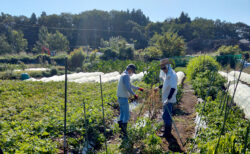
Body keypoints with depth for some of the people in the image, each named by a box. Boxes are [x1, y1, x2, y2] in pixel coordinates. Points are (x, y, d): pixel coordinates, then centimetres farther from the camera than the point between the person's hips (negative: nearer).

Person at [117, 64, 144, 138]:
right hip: (123, 98, -10)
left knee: (122, 113, 17)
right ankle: (124, 131, 4)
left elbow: (130, 85, 27)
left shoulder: (123, 75, 17)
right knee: (126, 115, -2)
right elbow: (127, 87, -27)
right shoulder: (126, 76, -16)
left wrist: (138, 88, 31)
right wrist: (134, 94, -31)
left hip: (121, 97, 10)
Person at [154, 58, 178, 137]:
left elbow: (173, 88, -31)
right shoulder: (167, 74, 8)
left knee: (166, 116, -3)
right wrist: (158, 87, 26)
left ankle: (167, 133, 10)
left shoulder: (172, 75, -22)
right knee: (167, 115, 22)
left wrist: (168, 99, -37)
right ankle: (167, 129, 38)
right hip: (166, 98, 10)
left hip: (169, 99, -10)